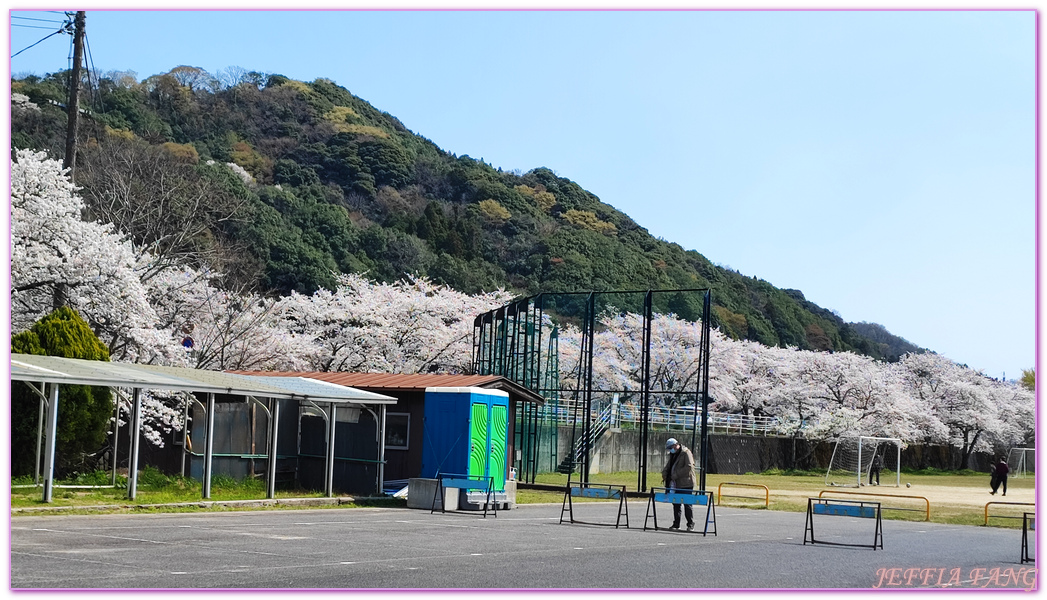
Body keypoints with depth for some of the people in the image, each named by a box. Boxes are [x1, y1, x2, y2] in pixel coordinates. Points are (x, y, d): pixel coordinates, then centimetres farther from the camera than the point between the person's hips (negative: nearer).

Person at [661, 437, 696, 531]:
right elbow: (668, 466, 25)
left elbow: (689, 467, -20)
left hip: (686, 484, -8)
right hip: (675, 484, 8)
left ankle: (690, 525, 1)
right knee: (676, 505, 10)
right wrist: (665, 474, 4)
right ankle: (676, 524, 16)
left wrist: (675, 475, -19)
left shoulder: (686, 453, -10)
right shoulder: (673, 454, 16)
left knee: (687, 504, -4)